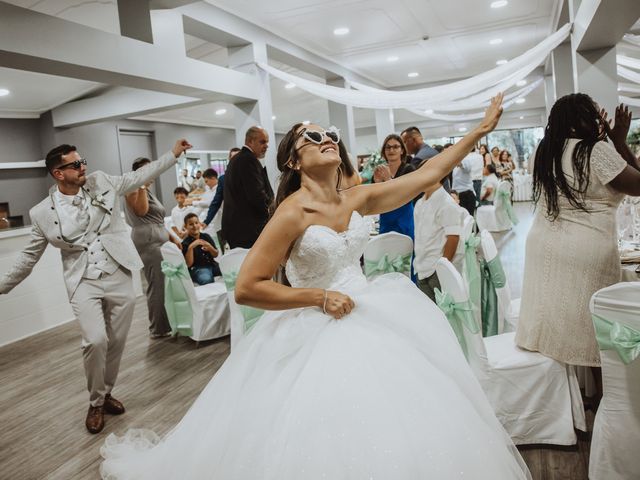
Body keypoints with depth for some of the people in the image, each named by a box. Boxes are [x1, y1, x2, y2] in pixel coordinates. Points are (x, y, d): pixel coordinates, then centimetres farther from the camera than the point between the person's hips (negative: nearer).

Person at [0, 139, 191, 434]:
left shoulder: (101, 182, 2)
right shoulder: (42, 213, -2)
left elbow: (139, 177, 8)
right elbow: (30, 256, 7)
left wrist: (173, 154, 6)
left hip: (119, 277, 2)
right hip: (84, 283, -2)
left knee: (116, 342, 9)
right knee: (95, 341, -16)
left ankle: (106, 393, 31)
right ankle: (95, 403, 9)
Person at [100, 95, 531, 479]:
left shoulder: (359, 199, 0)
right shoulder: (293, 214, -17)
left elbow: (428, 175, 5)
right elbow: (246, 289, -19)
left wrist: (480, 131, 6)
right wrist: (320, 298, -19)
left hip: (370, 317, 7)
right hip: (317, 334, -6)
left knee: (404, 423, 15)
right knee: (332, 438, 1)